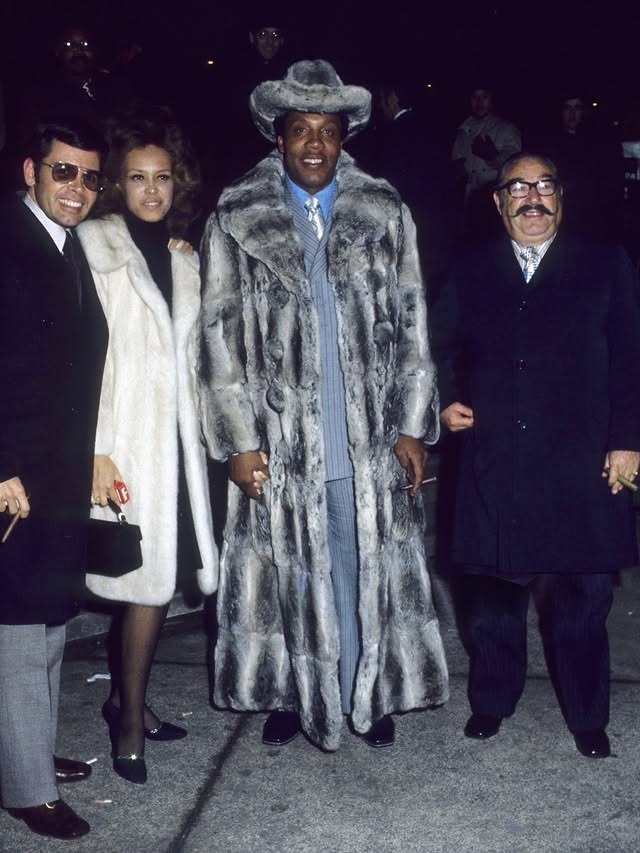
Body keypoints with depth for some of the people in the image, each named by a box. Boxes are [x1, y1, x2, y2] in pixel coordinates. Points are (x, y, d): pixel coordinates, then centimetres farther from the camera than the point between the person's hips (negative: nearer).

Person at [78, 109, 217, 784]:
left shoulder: (182, 258, 15)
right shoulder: (95, 245, -4)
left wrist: (202, 437, 13)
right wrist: (95, 451, -16)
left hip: (177, 437, 6)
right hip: (125, 441, -6)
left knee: (155, 578, 9)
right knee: (148, 582, -5)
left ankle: (125, 697, 26)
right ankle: (130, 719, 10)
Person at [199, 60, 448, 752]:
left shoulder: (384, 215, 5)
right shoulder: (236, 220, 1)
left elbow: (411, 327, 6)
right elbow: (220, 337, 0)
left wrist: (411, 427, 2)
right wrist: (239, 440, -5)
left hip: (368, 438, 1)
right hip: (280, 439, -1)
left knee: (369, 567, 9)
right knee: (289, 570, 9)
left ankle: (370, 693, 27)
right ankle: (291, 693, 28)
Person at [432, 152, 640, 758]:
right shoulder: (471, 272, 11)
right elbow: (443, 346, 17)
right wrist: (446, 401, -1)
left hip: (580, 467, -1)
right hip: (494, 464, 2)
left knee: (582, 595, 6)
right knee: (493, 591, 10)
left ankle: (587, 715, 24)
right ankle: (492, 701, 30)